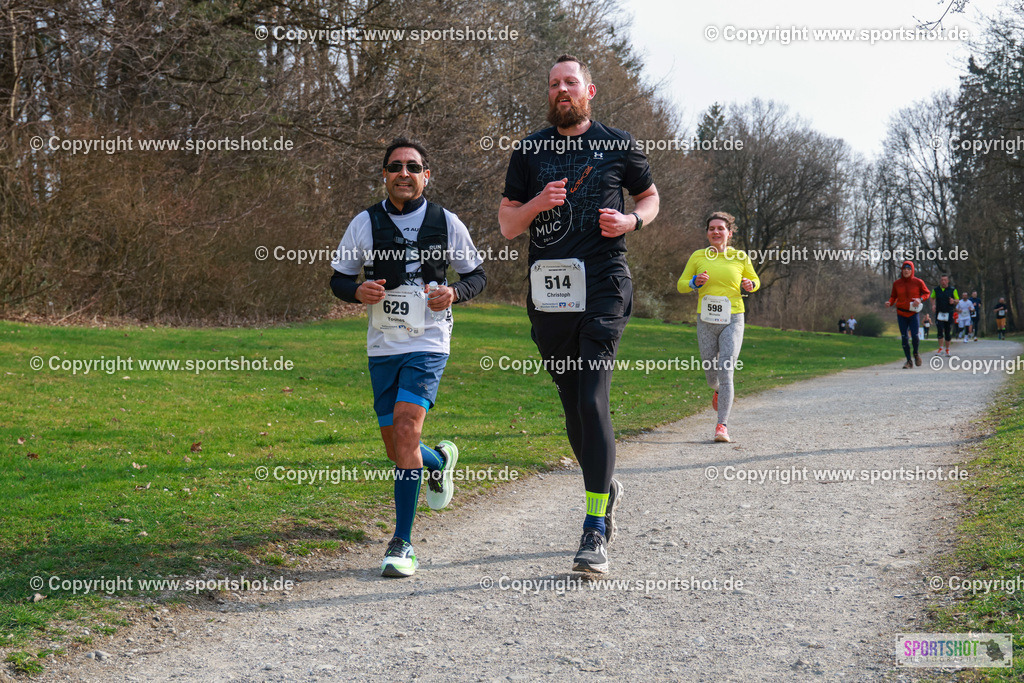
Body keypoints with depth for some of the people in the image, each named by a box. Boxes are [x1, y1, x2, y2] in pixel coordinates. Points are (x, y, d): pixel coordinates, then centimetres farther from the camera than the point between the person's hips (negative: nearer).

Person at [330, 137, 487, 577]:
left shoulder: (447, 223, 2)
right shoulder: (365, 223, 3)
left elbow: (477, 274, 12)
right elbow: (338, 278, 10)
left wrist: (454, 293, -10)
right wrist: (358, 291, -13)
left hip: (428, 343, -3)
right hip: (382, 346, 3)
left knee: (406, 427, -22)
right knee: (398, 452, 7)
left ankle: (402, 543, -15)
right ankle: (439, 460, 45)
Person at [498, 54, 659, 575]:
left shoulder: (618, 145, 8)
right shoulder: (530, 151, 12)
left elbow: (650, 196, 20)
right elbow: (506, 224, 11)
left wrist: (631, 221, -2)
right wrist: (538, 203, -9)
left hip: (603, 284, -3)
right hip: (548, 290, 3)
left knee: (592, 400, -15)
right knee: (572, 405, 10)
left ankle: (596, 533, -13)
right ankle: (607, 487, 36)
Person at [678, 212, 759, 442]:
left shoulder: (740, 258, 3)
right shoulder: (698, 257, 4)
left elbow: (754, 280, 19)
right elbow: (681, 285, 10)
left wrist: (750, 285, -5)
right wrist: (695, 282, -12)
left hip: (732, 321, -2)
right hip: (706, 321, 2)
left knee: (726, 371, -14)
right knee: (711, 372, 9)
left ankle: (722, 425, -13)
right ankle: (718, 390, 47)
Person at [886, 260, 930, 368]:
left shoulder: (918, 282, -4)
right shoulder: (896, 284, 1)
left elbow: (927, 293, 7)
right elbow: (893, 296, 11)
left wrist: (920, 299, -13)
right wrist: (889, 303, -10)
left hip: (913, 313, -2)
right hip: (901, 313, 2)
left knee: (914, 336, -13)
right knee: (904, 338, 0)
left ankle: (916, 353, 18)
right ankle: (909, 361, 11)